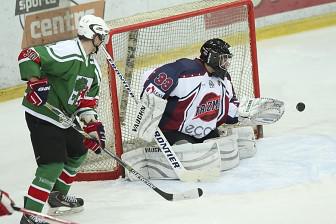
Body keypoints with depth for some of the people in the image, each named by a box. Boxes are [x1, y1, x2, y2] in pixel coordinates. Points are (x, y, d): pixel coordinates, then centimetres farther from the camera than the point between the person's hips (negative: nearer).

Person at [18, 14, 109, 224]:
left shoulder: (93, 67, 9)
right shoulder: (66, 54, -22)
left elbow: (87, 99, 13)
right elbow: (28, 57, -27)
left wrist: (93, 124, 2)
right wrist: (36, 83, -32)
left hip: (65, 118, 10)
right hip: (42, 115, -10)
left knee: (78, 153, 22)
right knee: (53, 164, -16)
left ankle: (58, 197, 41)